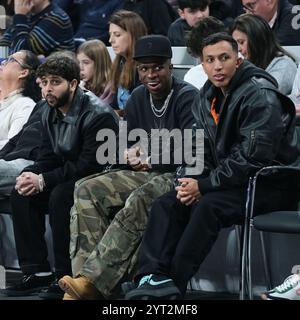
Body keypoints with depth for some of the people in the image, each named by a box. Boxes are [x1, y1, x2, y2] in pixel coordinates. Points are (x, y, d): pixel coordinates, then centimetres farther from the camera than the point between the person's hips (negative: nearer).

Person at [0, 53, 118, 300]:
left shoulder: (98, 114, -20)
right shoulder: (50, 113, 7)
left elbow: (90, 165, -26)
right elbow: (48, 157, 10)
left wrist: (43, 180, -26)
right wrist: (31, 175, -15)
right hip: (69, 177, 9)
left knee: (60, 196, -33)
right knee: (21, 194, -8)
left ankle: (66, 277, -25)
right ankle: (36, 271, -8)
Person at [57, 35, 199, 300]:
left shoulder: (187, 98, -9)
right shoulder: (138, 99, 14)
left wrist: (152, 159, -18)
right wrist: (131, 153, -3)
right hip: (146, 174, 8)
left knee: (140, 200, -37)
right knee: (87, 190, -12)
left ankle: (94, 280, -41)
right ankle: (85, 275, -26)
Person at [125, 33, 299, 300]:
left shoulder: (260, 96, -17)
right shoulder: (208, 98, 9)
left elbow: (252, 158, -24)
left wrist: (204, 186, -21)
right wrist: (189, 180, -11)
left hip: (268, 185, -8)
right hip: (230, 180, 8)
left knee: (208, 206, -31)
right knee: (166, 204, -9)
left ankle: (173, 283, -27)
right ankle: (153, 278, -24)